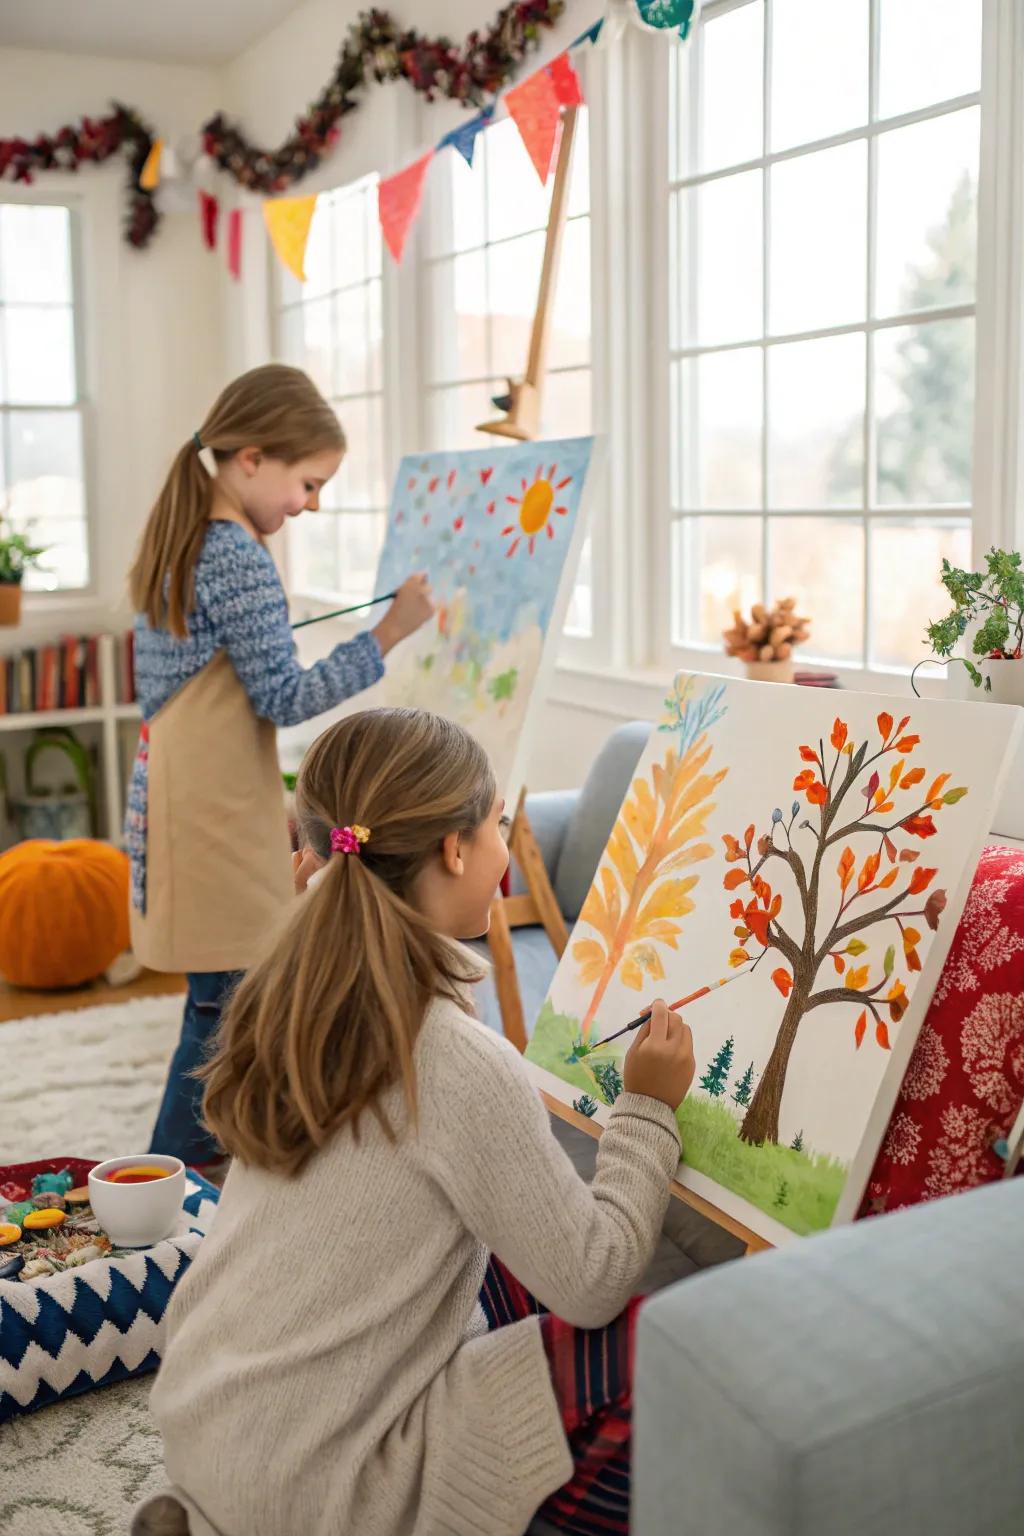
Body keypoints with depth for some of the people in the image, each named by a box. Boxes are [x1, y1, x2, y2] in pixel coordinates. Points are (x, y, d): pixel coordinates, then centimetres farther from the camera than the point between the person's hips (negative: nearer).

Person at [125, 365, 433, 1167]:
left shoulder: (179, 544, 14)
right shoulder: (241, 560, -16)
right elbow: (284, 697, -16)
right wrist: (387, 634, -16)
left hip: (176, 802, 10)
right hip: (218, 825, -10)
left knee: (223, 1007, 15)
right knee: (228, 1008, -2)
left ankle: (184, 1167, 24)